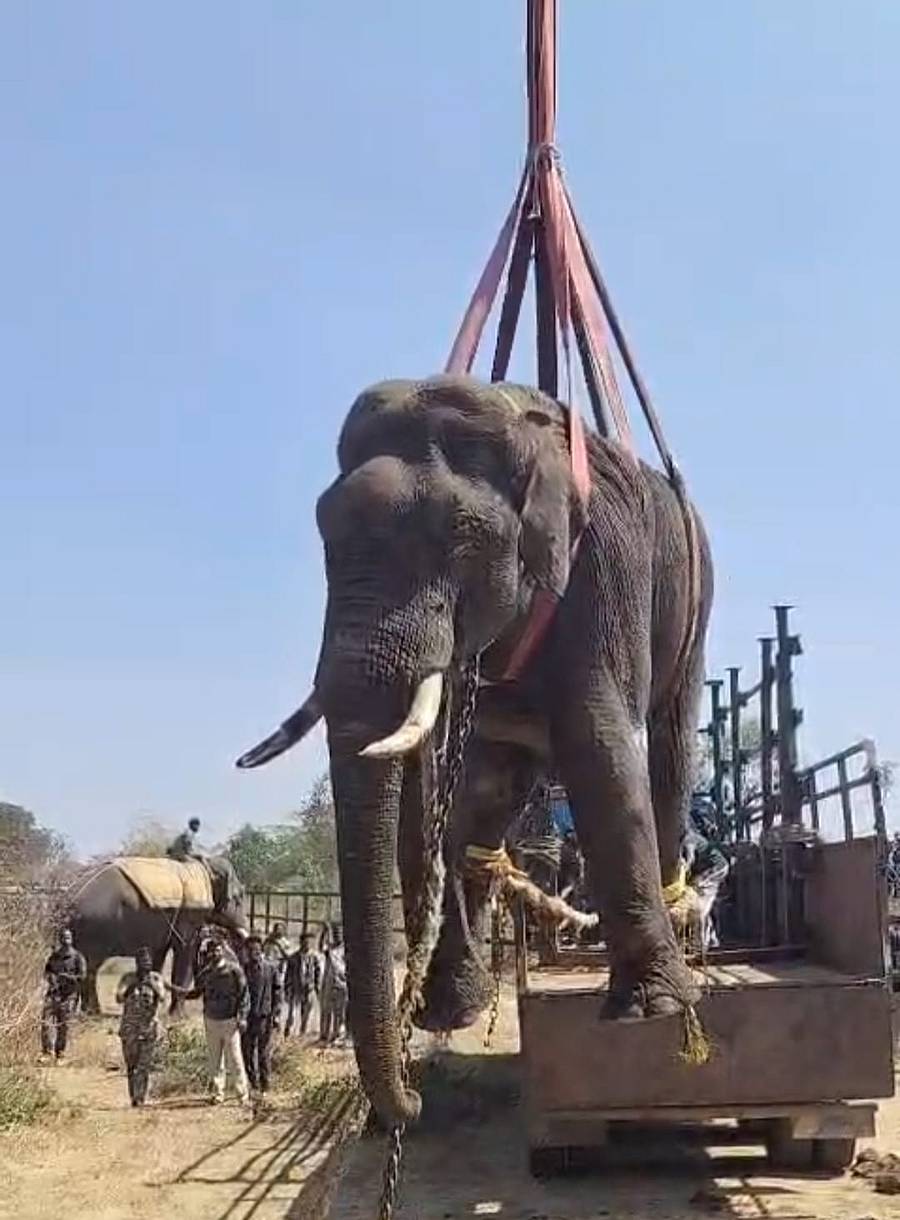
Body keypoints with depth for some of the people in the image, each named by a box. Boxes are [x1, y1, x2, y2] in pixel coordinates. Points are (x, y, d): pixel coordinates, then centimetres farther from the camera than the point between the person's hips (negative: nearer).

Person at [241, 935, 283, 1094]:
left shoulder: (271, 968, 0)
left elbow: (278, 992, 2)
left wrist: (275, 1013, -4)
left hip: (264, 1016, -2)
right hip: (246, 1016, 2)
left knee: (264, 1052, 2)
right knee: (247, 1050, 4)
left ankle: (264, 1085, 11)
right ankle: (253, 1082, 17)